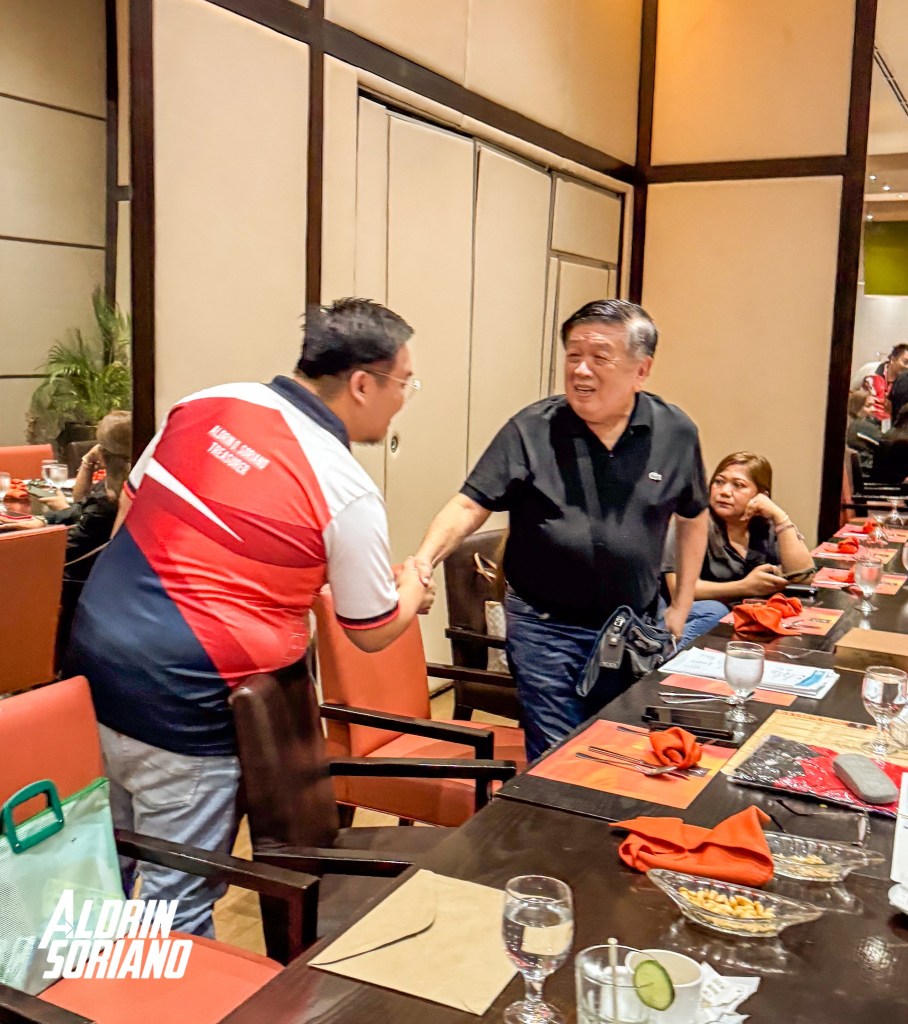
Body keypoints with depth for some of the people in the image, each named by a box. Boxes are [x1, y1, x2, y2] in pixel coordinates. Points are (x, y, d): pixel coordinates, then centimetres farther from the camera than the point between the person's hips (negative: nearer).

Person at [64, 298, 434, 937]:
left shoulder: (208, 403, 3)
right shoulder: (347, 491, -13)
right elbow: (373, 632, 0)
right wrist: (413, 589, 21)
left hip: (92, 654, 8)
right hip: (179, 703, -7)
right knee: (179, 906, 10)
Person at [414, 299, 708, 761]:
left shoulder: (675, 433, -2)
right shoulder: (530, 430, -10)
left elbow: (693, 516, 12)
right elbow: (471, 505, -11)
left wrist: (680, 607, 10)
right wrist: (425, 559, -29)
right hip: (545, 626, -3)